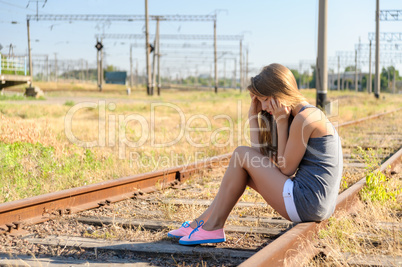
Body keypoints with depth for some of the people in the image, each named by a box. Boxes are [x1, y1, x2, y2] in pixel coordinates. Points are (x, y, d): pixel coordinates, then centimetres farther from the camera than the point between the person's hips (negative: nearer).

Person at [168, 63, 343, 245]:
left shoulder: (304, 118, -15)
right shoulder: (310, 114, 16)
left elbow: (286, 169, -10)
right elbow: (261, 152, 11)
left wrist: (281, 123, -8)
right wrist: (253, 114, 8)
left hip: (307, 203, -10)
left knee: (241, 155, -5)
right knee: (248, 164, 16)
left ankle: (213, 227, 1)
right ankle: (201, 222, 17)